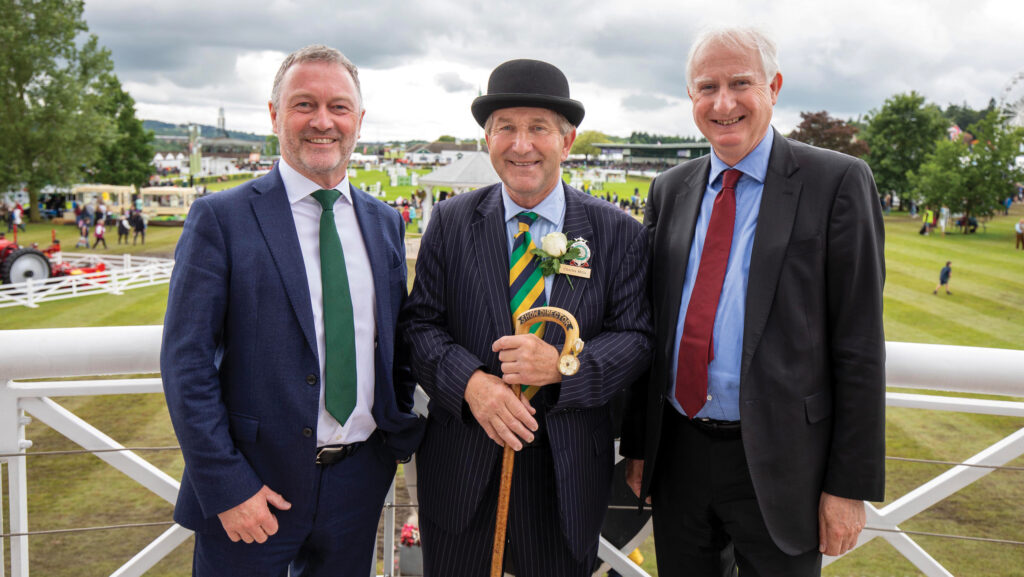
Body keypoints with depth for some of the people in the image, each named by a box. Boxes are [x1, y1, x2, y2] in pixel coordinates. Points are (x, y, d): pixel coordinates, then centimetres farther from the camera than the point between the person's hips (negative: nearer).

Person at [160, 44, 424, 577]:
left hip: (360, 478, 4)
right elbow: (186, 363, -10)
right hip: (253, 482, -4)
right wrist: (226, 487, -14)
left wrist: (404, 433, 4)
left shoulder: (384, 223, 7)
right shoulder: (220, 218, -7)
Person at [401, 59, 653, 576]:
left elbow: (635, 336, -6)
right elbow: (419, 324, -2)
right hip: (461, 467, 1)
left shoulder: (619, 234, -2)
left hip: (567, 472, 0)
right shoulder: (450, 222, 0)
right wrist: (469, 381, -20)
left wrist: (561, 365, -24)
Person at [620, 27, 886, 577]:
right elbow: (650, 325, 9)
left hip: (777, 464, -4)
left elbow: (859, 345, -9)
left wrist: (850, 485, -10)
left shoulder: (837, 182, -8)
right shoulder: (670, 190, 6)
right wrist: (637, 445, 8)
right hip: (676, 453, 4)